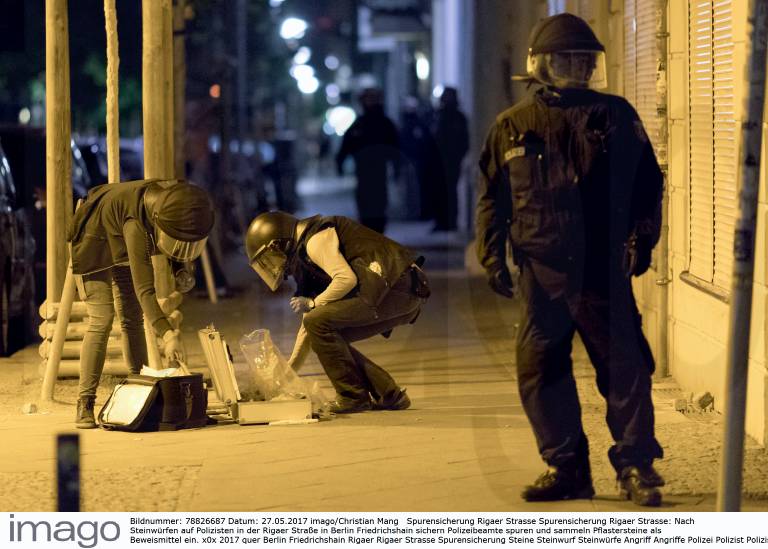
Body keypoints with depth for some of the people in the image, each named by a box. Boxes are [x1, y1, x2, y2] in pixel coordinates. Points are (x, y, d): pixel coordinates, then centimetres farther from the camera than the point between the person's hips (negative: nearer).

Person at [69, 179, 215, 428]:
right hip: (96, 242, -7)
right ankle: (85, 404, -17)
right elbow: (143, 288, -46)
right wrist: (166, 334, -52)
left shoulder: (176, 196, -22)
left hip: (122, 248, 7)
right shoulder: (137, 226, -43)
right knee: (101, 319, -16)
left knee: (132, 319, 3)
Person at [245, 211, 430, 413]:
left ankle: (353, 397, -7)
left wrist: (312, 303, -5)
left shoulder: (316, 240, -5)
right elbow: (307, 325, 29)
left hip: (394, 288, -10)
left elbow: (346, 279, -19)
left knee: (319, 324, -14)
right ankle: (390, 396, 13)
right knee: (330, 338, 13)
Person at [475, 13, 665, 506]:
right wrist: (492, 257, 4)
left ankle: (636, 465, 7)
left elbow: (647, 182, 7)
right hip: (542, 272, 2)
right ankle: (566, 467, 15)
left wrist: (642, 238, -1)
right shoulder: (511, 128, 8)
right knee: (540, 372, 3)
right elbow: (491, 199, 12)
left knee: (625, 367, -3)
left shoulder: (615, 116, 5)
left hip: (603, 269, -2)